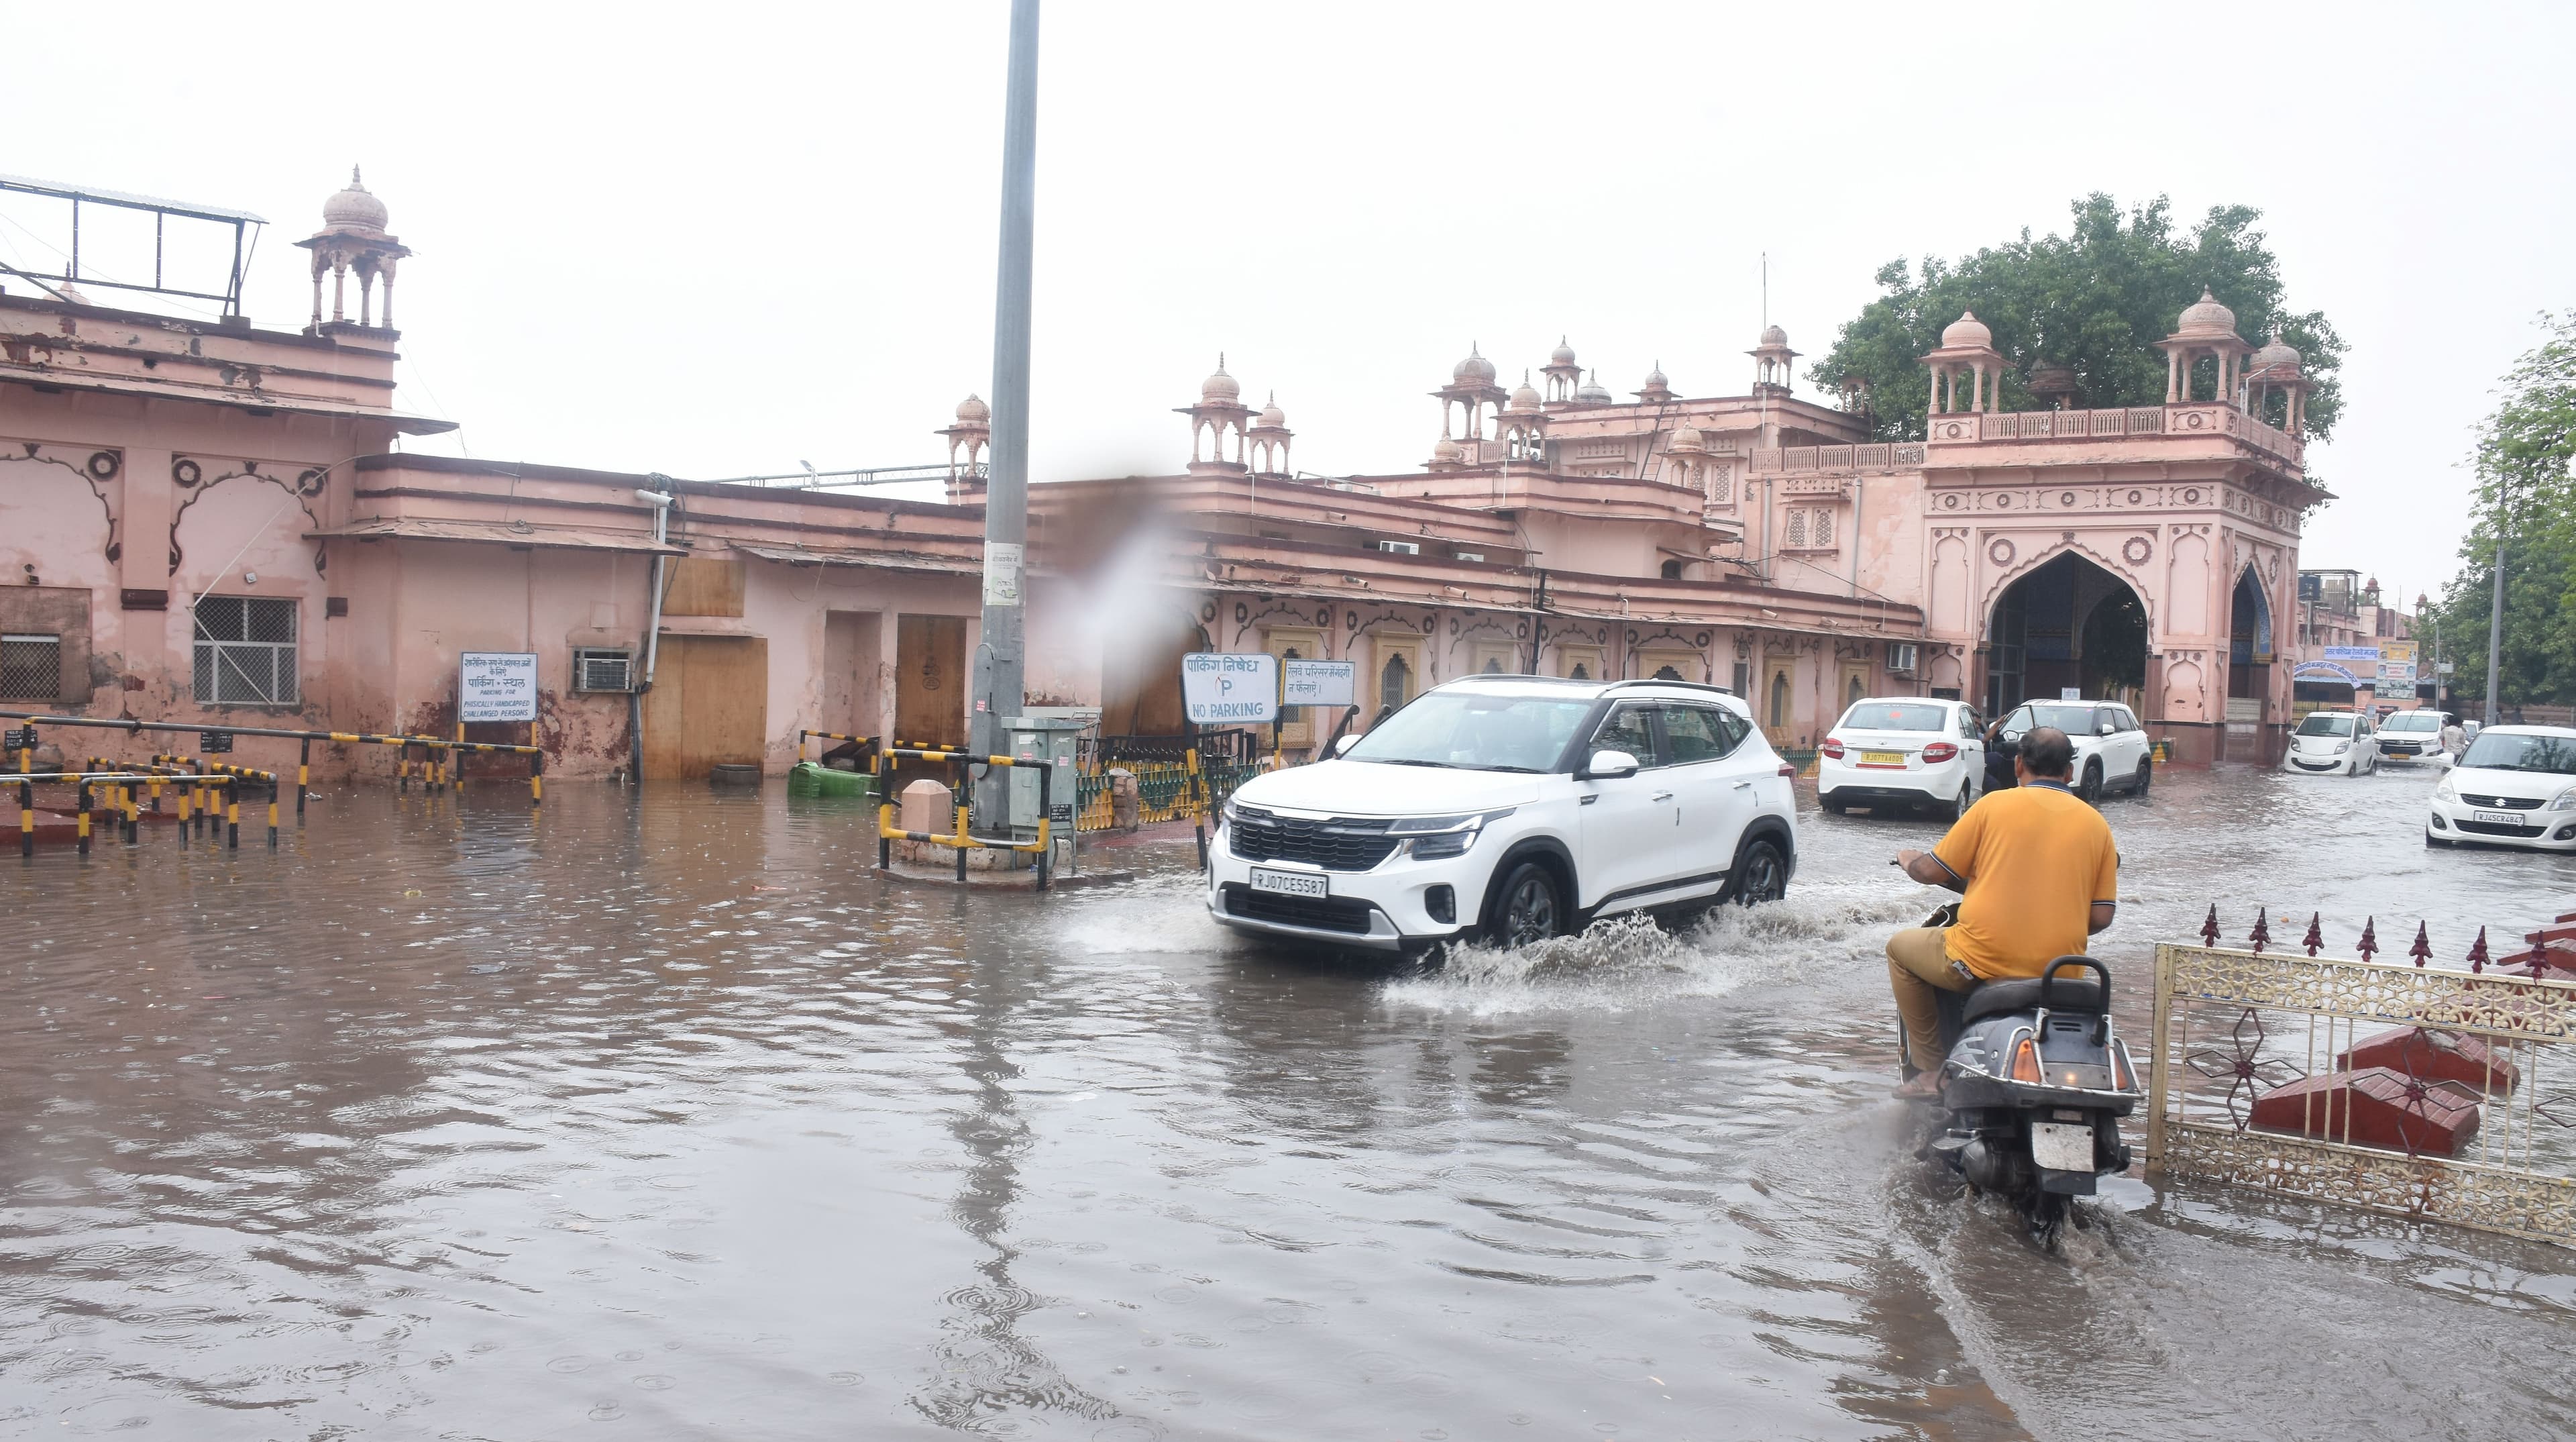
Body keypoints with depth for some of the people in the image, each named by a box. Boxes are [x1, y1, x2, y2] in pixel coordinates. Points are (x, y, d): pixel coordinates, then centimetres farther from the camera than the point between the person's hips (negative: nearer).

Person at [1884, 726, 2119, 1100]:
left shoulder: (1994, 805, -3)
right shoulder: (2096, 824, 6)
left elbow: (1932, 872, 0)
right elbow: (2102, 916, 4)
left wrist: (1909, 860, 23)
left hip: (1983, 960, -4)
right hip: (2058, 972, 5)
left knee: (1901, 947, 21)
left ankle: (1930, 1071, 15)